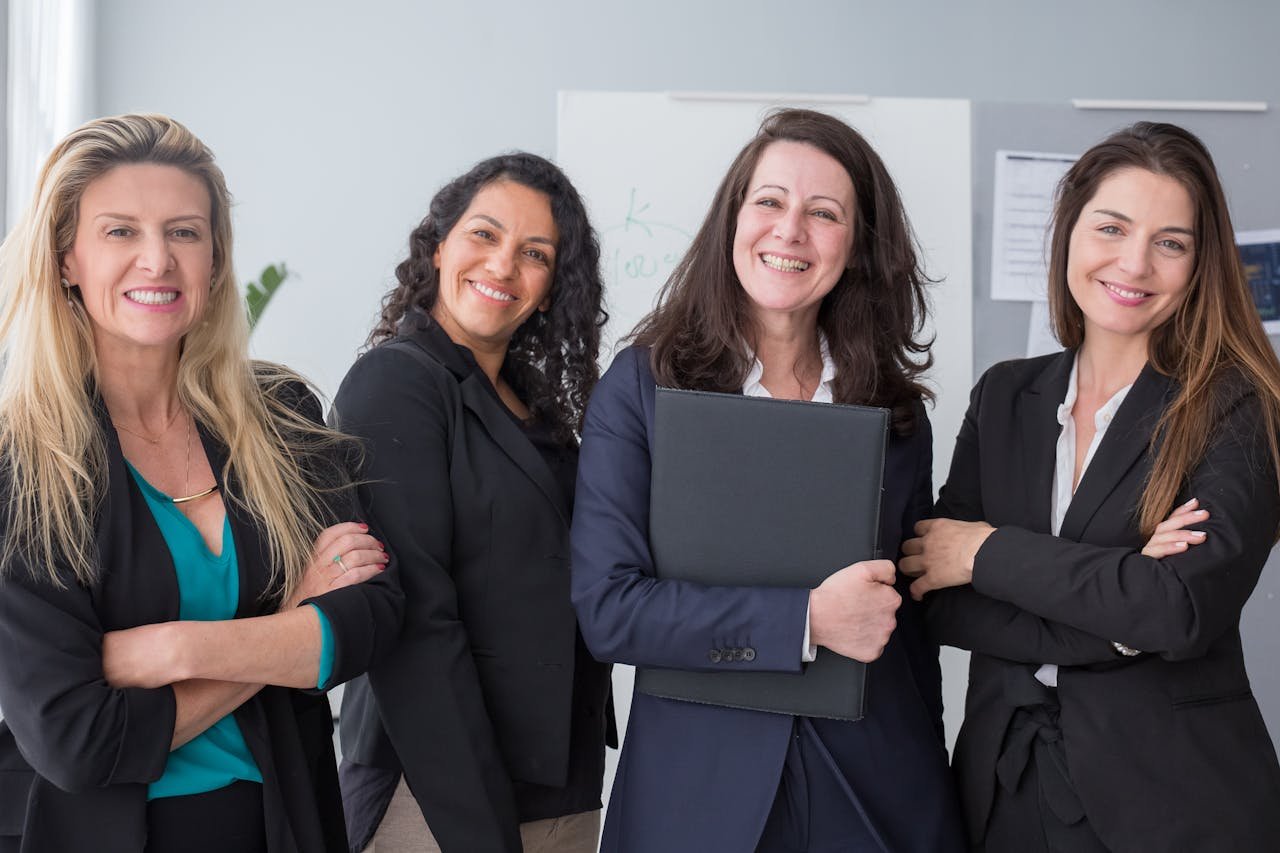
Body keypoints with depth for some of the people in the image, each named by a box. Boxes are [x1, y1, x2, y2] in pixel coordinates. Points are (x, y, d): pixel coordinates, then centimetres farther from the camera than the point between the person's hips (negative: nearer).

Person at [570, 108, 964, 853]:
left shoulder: (895, 407, 3)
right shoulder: (642, 386, -6)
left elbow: (913, 620, 10)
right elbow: (607, 607, -14)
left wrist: (932, 783, 11)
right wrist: (806, 617, -20)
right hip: (695, 791, -2)